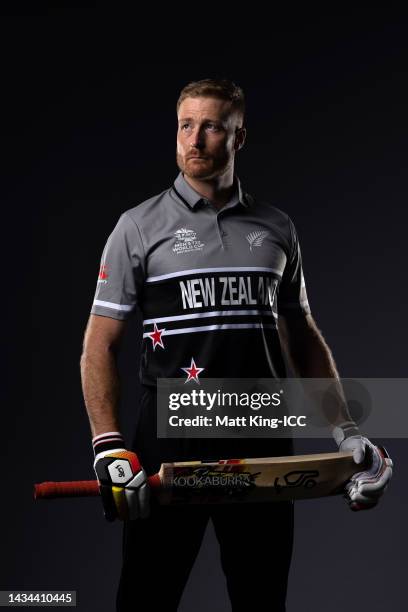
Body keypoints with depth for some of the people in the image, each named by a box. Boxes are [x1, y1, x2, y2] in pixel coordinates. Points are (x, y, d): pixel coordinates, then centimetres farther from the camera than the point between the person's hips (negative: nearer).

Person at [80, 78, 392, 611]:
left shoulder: (277, 228, 10)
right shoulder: (139, 226, 1)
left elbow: (303, 335, 16)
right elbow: (100, 345, -2)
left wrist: (344, 429, 7)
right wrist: (109, 447, -13)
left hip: (263, 444, 3)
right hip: (169, 441, -2)